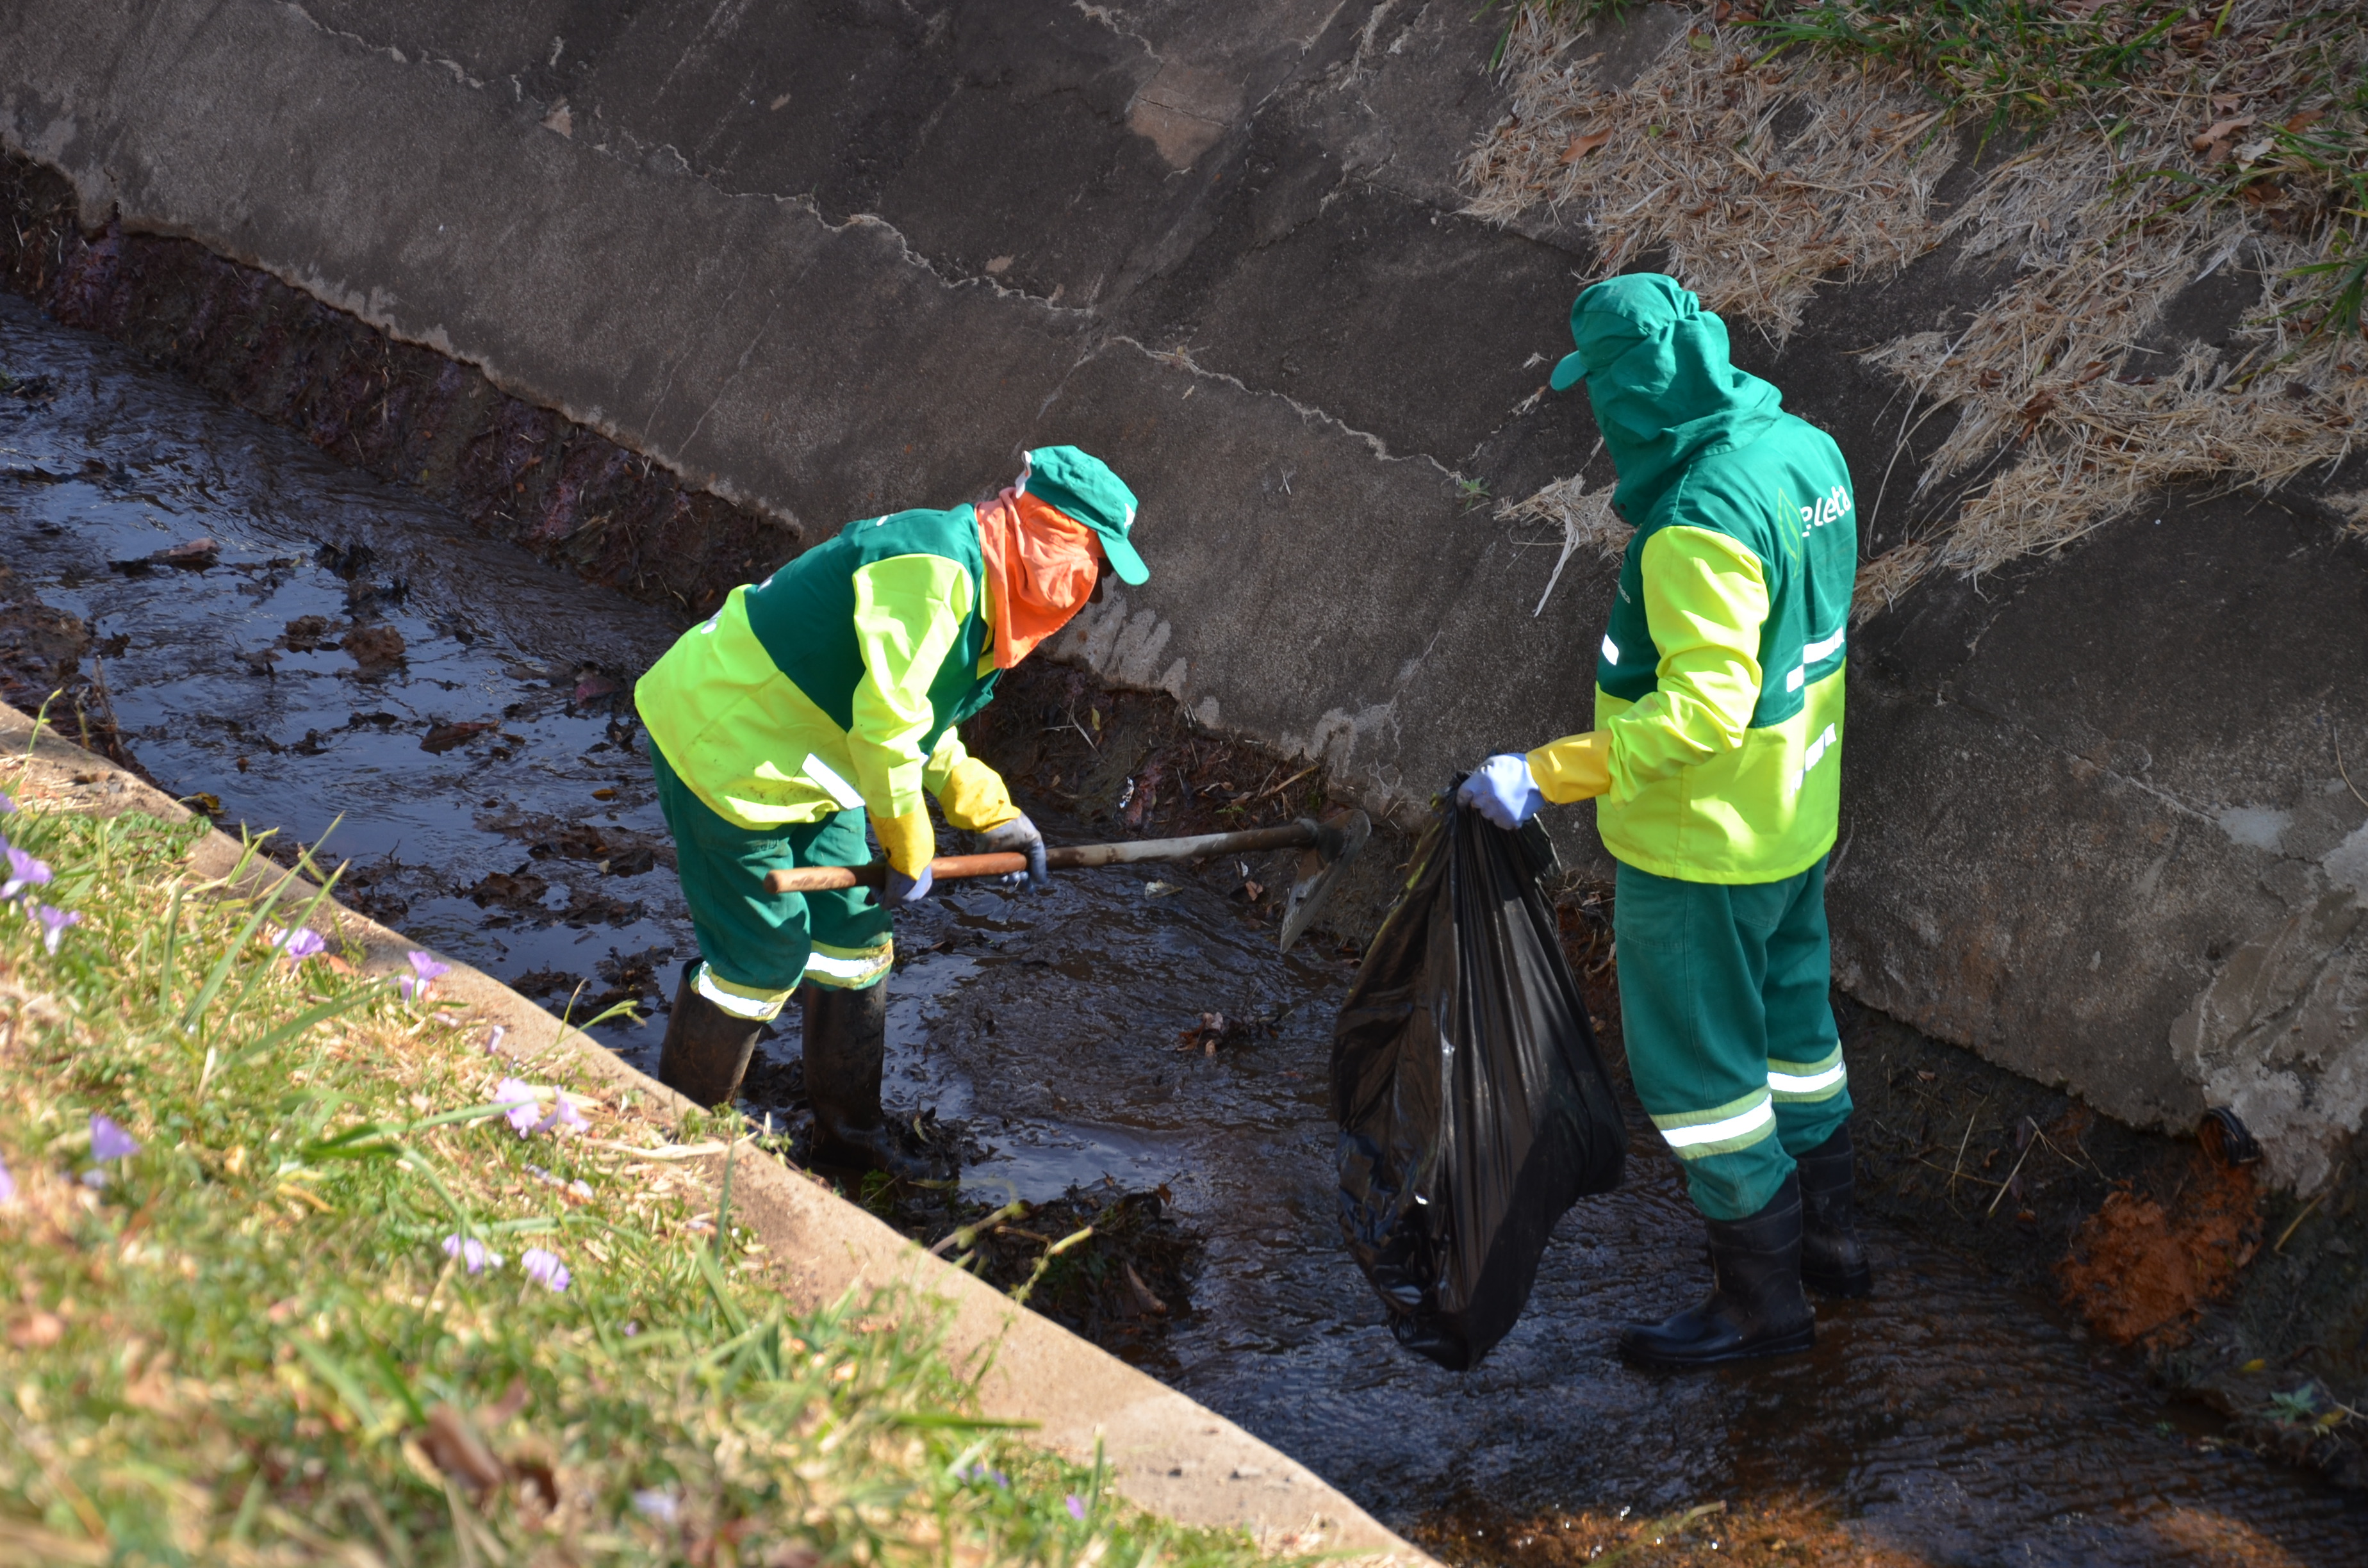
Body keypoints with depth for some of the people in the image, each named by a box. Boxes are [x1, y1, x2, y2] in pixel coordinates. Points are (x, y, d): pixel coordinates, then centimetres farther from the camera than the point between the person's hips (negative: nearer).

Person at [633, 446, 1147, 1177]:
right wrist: (909, 851, -20)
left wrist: (993, 815, 18)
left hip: (799, 760, 10)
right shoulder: (934, 567, -28)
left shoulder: (975, 581, 8)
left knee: (855, 933, 13)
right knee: (763, 954, -3)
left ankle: (847, 1128, 29)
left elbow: (927, 730, 22)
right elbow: (886, 726, -30)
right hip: (722, 750, -10)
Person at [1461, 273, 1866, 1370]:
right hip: (1796, 822, 9)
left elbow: (1705, 706, -33)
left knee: (1697, 1062, 6)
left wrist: (1549, 776, -31)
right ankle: (1824, 1234, 41)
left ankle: (1762, 1296, 17)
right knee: (1790, 1020, 25)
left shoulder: (1702, 520, -30)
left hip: (1702, 843, -9)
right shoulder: (1806, 452, -1)